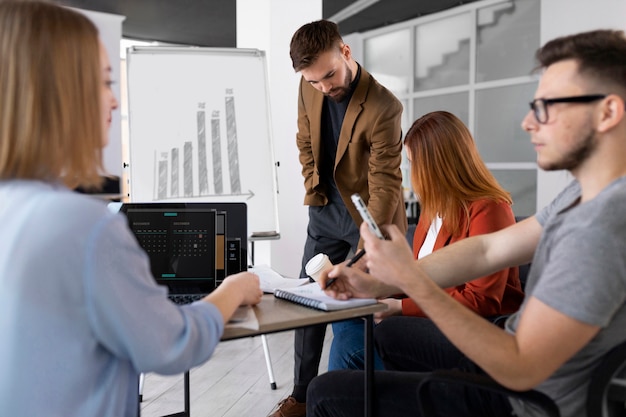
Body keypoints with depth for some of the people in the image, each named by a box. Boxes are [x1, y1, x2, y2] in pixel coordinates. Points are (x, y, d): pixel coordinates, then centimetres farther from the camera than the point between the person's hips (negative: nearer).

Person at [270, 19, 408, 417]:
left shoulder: (383, 107, -26)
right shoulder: (310, 90, -6)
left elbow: (385, 184, -26)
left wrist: (367, 252, -31)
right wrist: (312, 188, 3)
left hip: (370, 213, -6)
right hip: (326, 209, 6)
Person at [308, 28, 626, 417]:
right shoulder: (586, 194, -1)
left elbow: (520, 370, -31)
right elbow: (488, 250, 0)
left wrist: (411, 280, -31)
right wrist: (378, 283, -7)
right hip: (515, 357, 9)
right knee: (387, 331, 27)